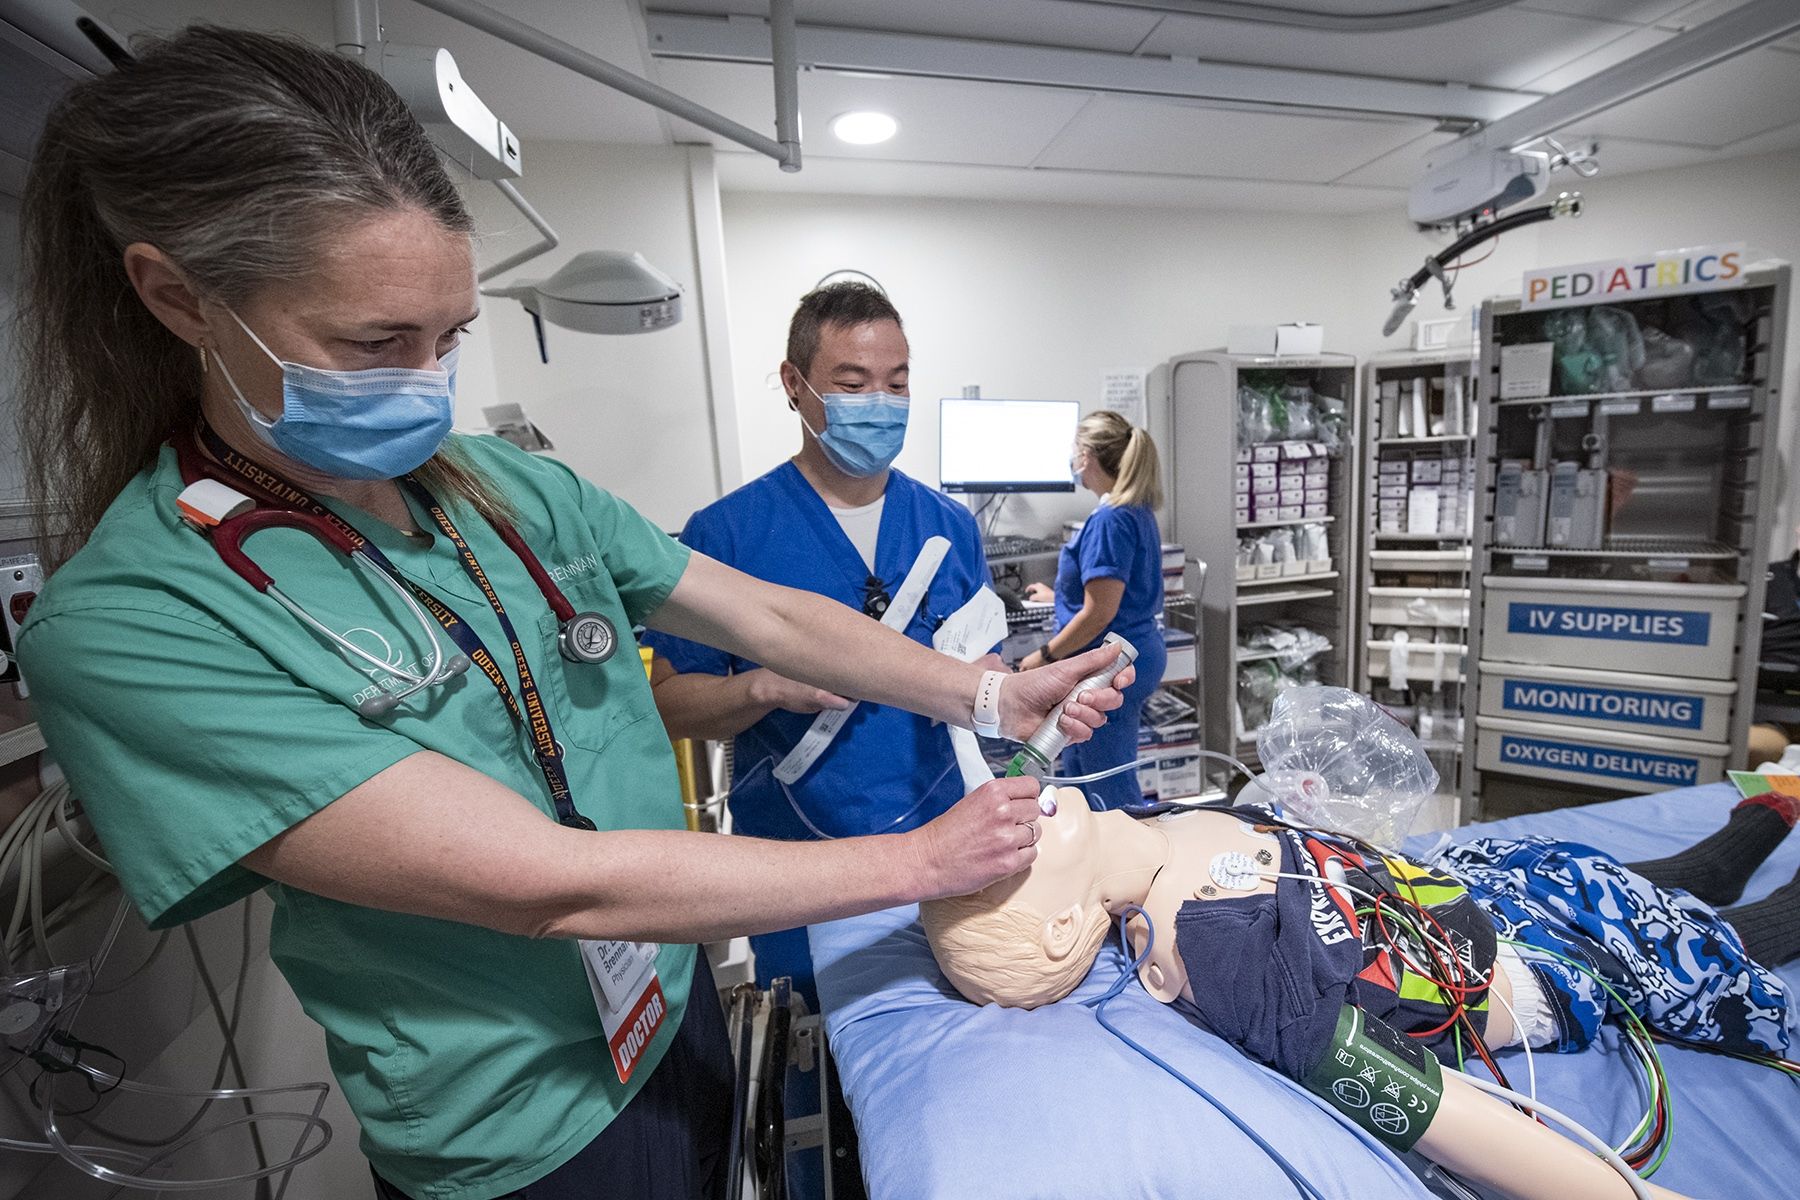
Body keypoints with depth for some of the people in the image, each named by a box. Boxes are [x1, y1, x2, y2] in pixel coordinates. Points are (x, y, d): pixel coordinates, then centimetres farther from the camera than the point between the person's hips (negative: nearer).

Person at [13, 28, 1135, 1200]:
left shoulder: (512, 486, -7)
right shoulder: (123, 626, -23)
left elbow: (768, 617, -5)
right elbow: (551, 882, -30)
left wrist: (988, 694, -12)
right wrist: (921, 860, -25)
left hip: (676, 1011, 5)